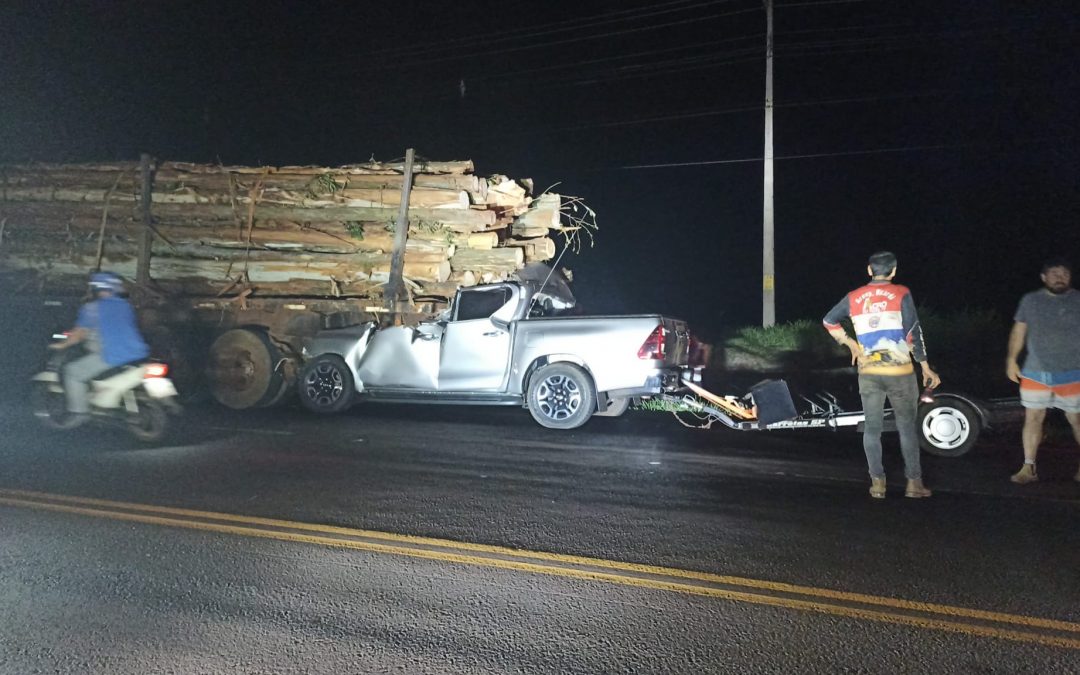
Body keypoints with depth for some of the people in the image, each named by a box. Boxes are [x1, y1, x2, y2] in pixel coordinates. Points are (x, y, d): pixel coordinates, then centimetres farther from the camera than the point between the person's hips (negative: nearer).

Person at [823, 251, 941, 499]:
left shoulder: (854, 297, 5)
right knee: (907, 427, 7)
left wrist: (851, 344, 19)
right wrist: (926, 367, -2)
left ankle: (877, 483, 8)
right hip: (899, 372, -2)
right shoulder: (900, 294, -5)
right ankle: (914, 482, 11)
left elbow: (829, 321, 12)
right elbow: (913, 333, -7)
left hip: (868, 373, 2)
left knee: (872, 428, 8)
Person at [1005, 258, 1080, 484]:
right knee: (1032, 418, 4)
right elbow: (1018, 331, 9)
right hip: (1035, 373, 2)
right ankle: (1029, 468, 10)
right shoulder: (1030, 300, 6)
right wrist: (1011, 360, 2)